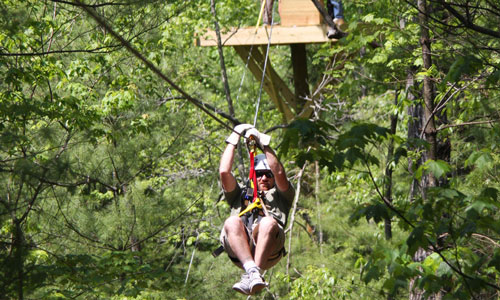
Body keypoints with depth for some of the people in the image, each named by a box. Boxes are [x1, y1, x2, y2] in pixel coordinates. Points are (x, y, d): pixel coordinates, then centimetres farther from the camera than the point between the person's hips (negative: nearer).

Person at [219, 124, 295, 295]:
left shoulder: (280, 196, 37)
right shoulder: (240, 196, 41)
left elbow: (280, 174, 15)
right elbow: (224, 172, 23)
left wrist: (264, 144, 16)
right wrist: (233, 140, 27)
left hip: (268, 249, -1)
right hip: (239, 249, 1)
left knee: (268, 223, -36)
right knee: (232, 222, -33)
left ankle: (250, 278, -49)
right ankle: (252, 270, -52)